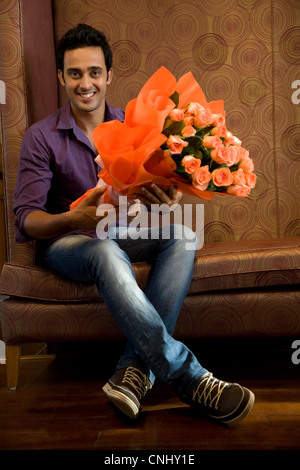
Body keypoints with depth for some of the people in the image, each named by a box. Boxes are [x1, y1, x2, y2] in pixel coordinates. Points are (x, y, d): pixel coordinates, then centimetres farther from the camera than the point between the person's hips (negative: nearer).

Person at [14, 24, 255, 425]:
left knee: (182, 236, -26)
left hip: (122, 233, 4)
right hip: (65, 241, -3)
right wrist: (73, 219, -34)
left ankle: (136, 368, -30)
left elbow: (158, 189, -1)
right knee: (106, 252, -38)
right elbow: (26, 217, -11)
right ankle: (189, 379, -34)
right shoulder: (41, 137, -3)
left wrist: (169, 202, -29)